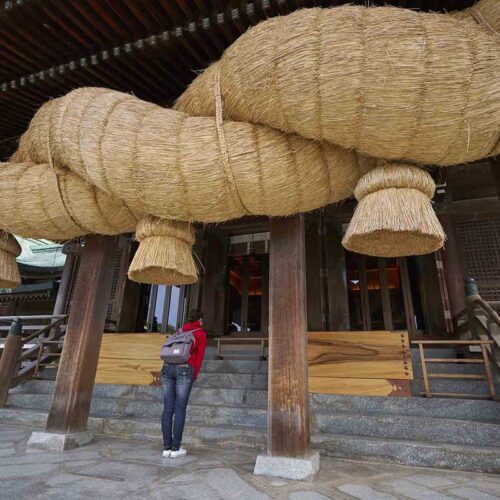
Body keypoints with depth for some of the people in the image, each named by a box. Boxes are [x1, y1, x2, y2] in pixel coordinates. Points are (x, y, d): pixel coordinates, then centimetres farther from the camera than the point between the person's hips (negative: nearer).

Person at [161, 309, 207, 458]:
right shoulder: (201, 333, 10)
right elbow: (199, 356, 2)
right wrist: (194, 376, 7)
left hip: (167, 368, 5)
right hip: (184, 370, -5)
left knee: (168, 408, 5)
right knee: (180, 409, -1)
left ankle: (167, 447, 7)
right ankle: (176, 448, 1)